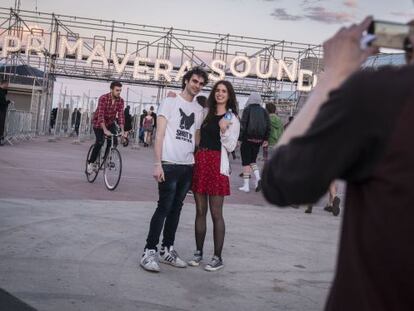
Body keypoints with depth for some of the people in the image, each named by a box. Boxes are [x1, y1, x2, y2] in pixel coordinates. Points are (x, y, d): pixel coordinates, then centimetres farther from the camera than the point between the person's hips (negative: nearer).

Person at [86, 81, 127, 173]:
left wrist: (122, 131, -27)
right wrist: (105, 130, -44)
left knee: (113, 141, -13)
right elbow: (100, 115, -34)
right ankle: (91, 163, -2)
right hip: (99, 123, -4)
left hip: (110, 123, 5)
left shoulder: (120, 101, -12)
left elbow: (121, 115, -16)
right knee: (100, 142, -19)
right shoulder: (103, 98, -26)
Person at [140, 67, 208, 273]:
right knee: (164, 208, -8)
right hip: (169, 164, -5)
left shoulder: (199, 109, 15)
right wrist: (158, 164, -14)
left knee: (176, 209, 11)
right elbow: (160, 134, -6)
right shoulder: (170, 102, 0)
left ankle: (167, 250, 20)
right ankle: (149, 252, -1)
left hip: (188, 166, 6)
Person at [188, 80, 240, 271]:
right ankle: (198, 252, 19)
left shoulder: (232, 119, 1)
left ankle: (218, 257, 6)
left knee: (216, 213, -2)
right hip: (199, 162, 5)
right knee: (200, 211, 9)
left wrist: (224, 130, -20)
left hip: (217, 164, -4)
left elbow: (231, 147, -2)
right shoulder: (205, 114, 14)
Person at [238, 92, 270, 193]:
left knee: (246, 162, 1)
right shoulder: (264, 111, 7)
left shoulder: (247, 110, -6)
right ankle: (258, 178, -3)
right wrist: (266, 139, 13)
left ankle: (246, 186, 1)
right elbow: (268, 126, 6)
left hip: (247, 139, -4)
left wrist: (239, 138, -10)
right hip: (258, 140, 5)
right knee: (253, 160, 19)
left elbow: (243, 125, -12)